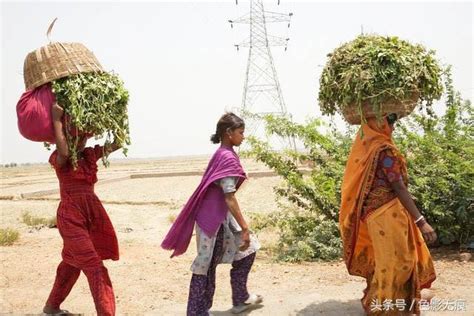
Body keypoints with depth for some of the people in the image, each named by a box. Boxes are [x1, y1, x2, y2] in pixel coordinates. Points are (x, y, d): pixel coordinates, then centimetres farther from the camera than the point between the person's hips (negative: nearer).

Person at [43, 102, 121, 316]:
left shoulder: (90, 154, 9)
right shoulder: (59, 158, -9)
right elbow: (64, 153, -34)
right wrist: (56, 119, -26)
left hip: (91, 214, 8)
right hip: (71, 216, -7)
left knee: (72, 262, 21)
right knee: (94, 268, -12)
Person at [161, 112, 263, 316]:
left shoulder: (222, 154, 10)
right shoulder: (228, 157, -19)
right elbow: (229, 198, -24)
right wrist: (244, 228, -24)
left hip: (220, 215, 10)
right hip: (214, 218, -10)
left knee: (246, 249, 17)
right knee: (206, 265, 0)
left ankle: (240, 299, 30)